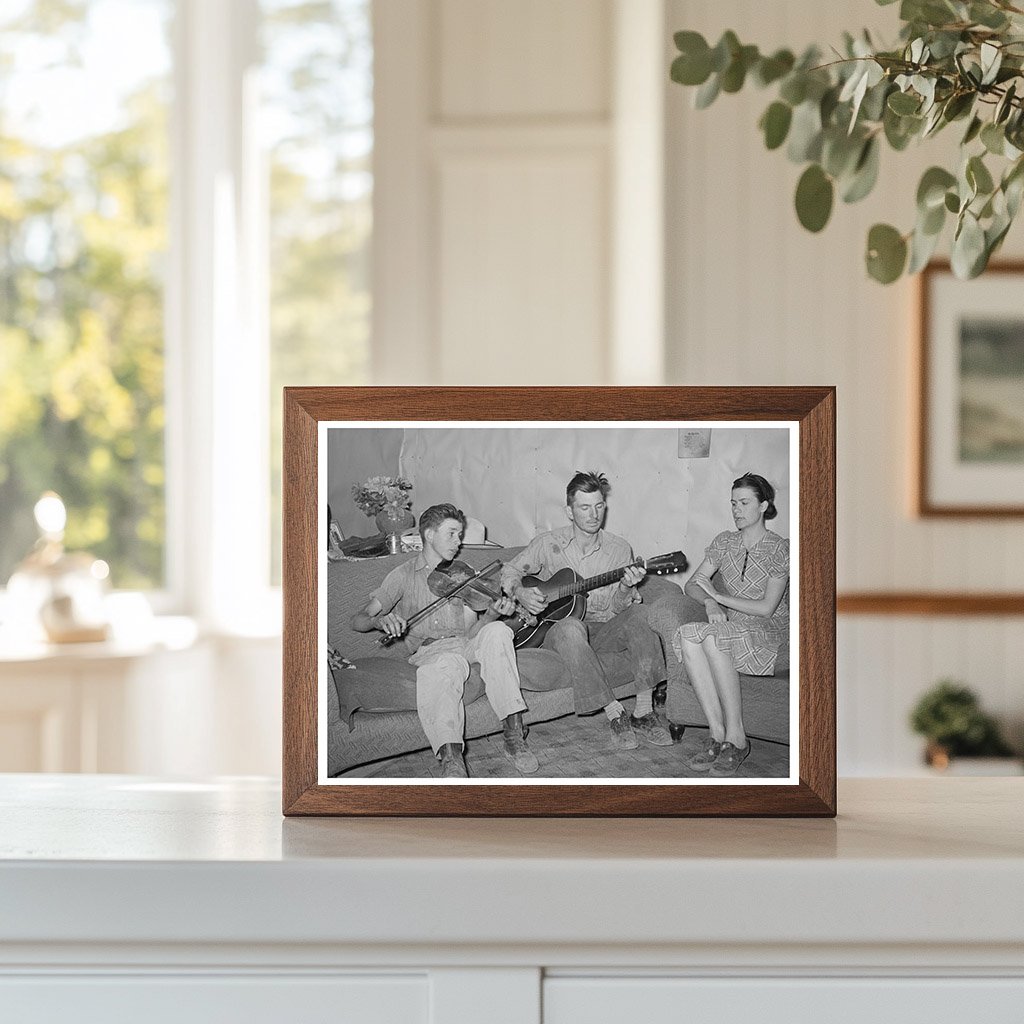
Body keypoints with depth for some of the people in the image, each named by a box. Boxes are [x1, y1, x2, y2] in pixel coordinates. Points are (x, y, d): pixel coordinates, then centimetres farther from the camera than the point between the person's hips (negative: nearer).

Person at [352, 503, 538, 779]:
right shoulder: (404, 576, 6)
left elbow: (472, 630, 7)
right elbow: (358, 621, -2)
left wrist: (493, 613, -15)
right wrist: (380, 620, -25)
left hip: (467, 643, 4)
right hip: (431, 649, -4)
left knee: (497, 631, -29)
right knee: (444, 668, -40)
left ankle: (513, 734, -37)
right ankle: (451, 758, -62)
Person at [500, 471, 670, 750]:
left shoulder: (618, 549, 4)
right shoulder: (548, 543, 0)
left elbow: (615, 610, 0)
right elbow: (510, 571, 8)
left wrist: (625, 588, -23)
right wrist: (520, 592, -14)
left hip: (602, 629, 2)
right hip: (554, 629, -2)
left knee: (637, 614, -28)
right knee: (571, 627, -38)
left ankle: (643, 712, -28)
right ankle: (615, 715, -34)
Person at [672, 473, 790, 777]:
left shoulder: (779, 549, -4)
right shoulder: (724, 542, 13)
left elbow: (767, 608, -12)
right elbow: (692, 584, 11)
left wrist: (720, 597, -12)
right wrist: (710, 603, -11)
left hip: (770, 630, -5)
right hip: (731, 626, 5)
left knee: (713, 638, -36)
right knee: (687, 636, -30)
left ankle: (736, 737, -31)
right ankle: (718, 734, -30)